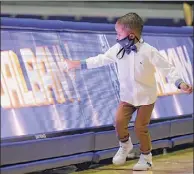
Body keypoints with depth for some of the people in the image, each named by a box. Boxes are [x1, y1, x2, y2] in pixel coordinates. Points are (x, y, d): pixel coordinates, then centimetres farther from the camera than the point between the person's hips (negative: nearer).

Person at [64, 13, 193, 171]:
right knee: (120, 122, -5)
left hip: (146, 96, -4)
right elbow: (101, 60, 4)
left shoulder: (148, 51, -22)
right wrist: (78, 64, 5)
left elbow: (167, 68, -18)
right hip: (127, 95, 4)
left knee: (140, 127, -3)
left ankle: (146, 156, 19)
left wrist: (180, 83, -31)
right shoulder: (118, 49, -9)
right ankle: (125, 145, 26)